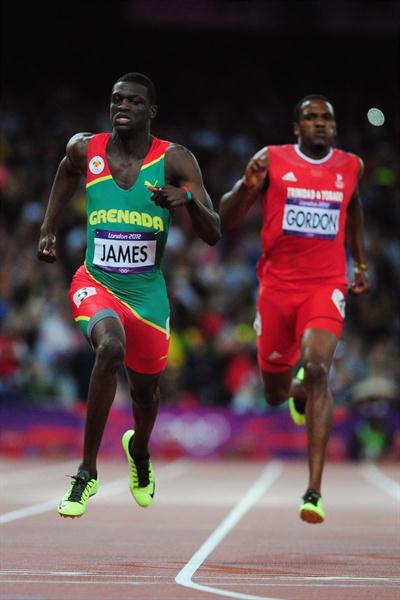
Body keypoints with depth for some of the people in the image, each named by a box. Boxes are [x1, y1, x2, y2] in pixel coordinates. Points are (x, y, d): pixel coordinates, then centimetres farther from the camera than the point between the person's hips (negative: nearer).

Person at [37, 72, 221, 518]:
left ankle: (139, 451, 56)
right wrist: (48, 229, 19)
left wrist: (188, 201, -32)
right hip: (95, 282, -1)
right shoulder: (85, 150, -5)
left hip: (147, 292, 1)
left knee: (145, 388, 17)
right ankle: (87, 472, -23)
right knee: (111, 347, -33)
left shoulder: (175, 161, -10)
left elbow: (213, 235, -13)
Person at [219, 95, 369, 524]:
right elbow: (227, 220, -3)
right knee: (275, 393, 10)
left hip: (326, 287, 0)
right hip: (277, 286, 1)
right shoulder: (272, 160, -2)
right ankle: (299, 390, 53)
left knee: (317, 370, -24)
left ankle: (314, 491, -25)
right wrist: (247, 185, -22)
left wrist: (361, 263, 26)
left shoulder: (351, 166, 6)